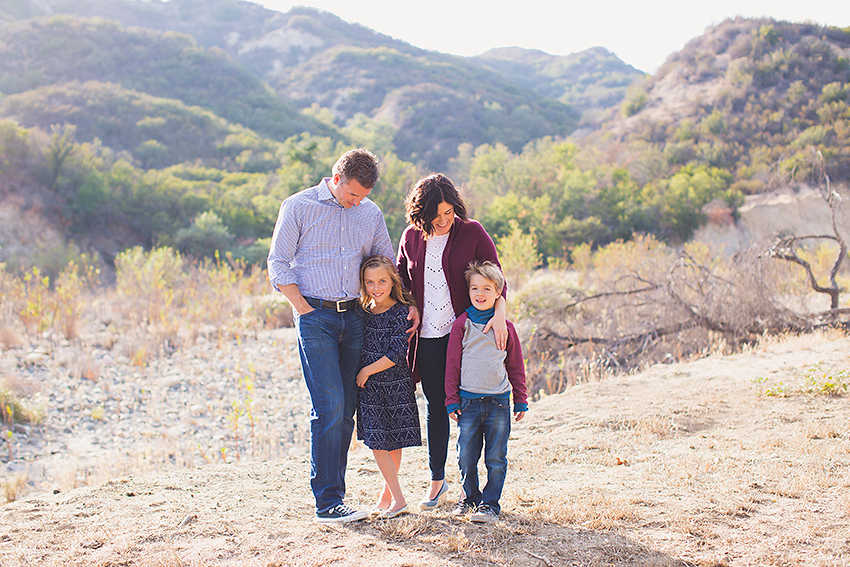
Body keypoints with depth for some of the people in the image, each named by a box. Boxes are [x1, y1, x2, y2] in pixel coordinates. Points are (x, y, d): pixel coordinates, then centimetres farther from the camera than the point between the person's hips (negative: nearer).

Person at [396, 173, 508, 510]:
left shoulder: (472, 232, -3)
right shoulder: (411, 237, 6)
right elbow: (401, 281, 17)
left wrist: (499, 313, -17)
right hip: (427, 336, 3)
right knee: (436, 407, 7)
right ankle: (437, 481, 19)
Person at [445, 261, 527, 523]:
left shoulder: (505, 328, 5)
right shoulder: (461, 324, 2)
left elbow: (516, 367, 12)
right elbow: (452, 364, 4)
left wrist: (521, 401, 10)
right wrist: (451, 400, 1)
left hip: (499, 402, 0)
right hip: (468, 401, 0)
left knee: (496, 459, 2)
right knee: (466, 457, 4)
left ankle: (489, 504, 12)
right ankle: (470, 497, 24)